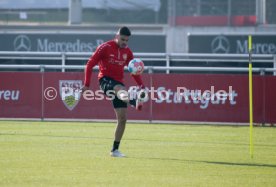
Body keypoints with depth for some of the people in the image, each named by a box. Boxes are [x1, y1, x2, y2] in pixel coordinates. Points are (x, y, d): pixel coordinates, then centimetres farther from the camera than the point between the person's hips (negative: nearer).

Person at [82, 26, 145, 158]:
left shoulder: (127, 52, 12)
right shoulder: (105, 47, -5)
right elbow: (90, 64, -5)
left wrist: (141, 85, 8)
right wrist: (87, 85, -11)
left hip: (118, 82, 6)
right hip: (106, 80, -6)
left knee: (122, 118, 0)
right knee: (120, 89, -41)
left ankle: (115, 149, 10)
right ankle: (134, 102, -77)